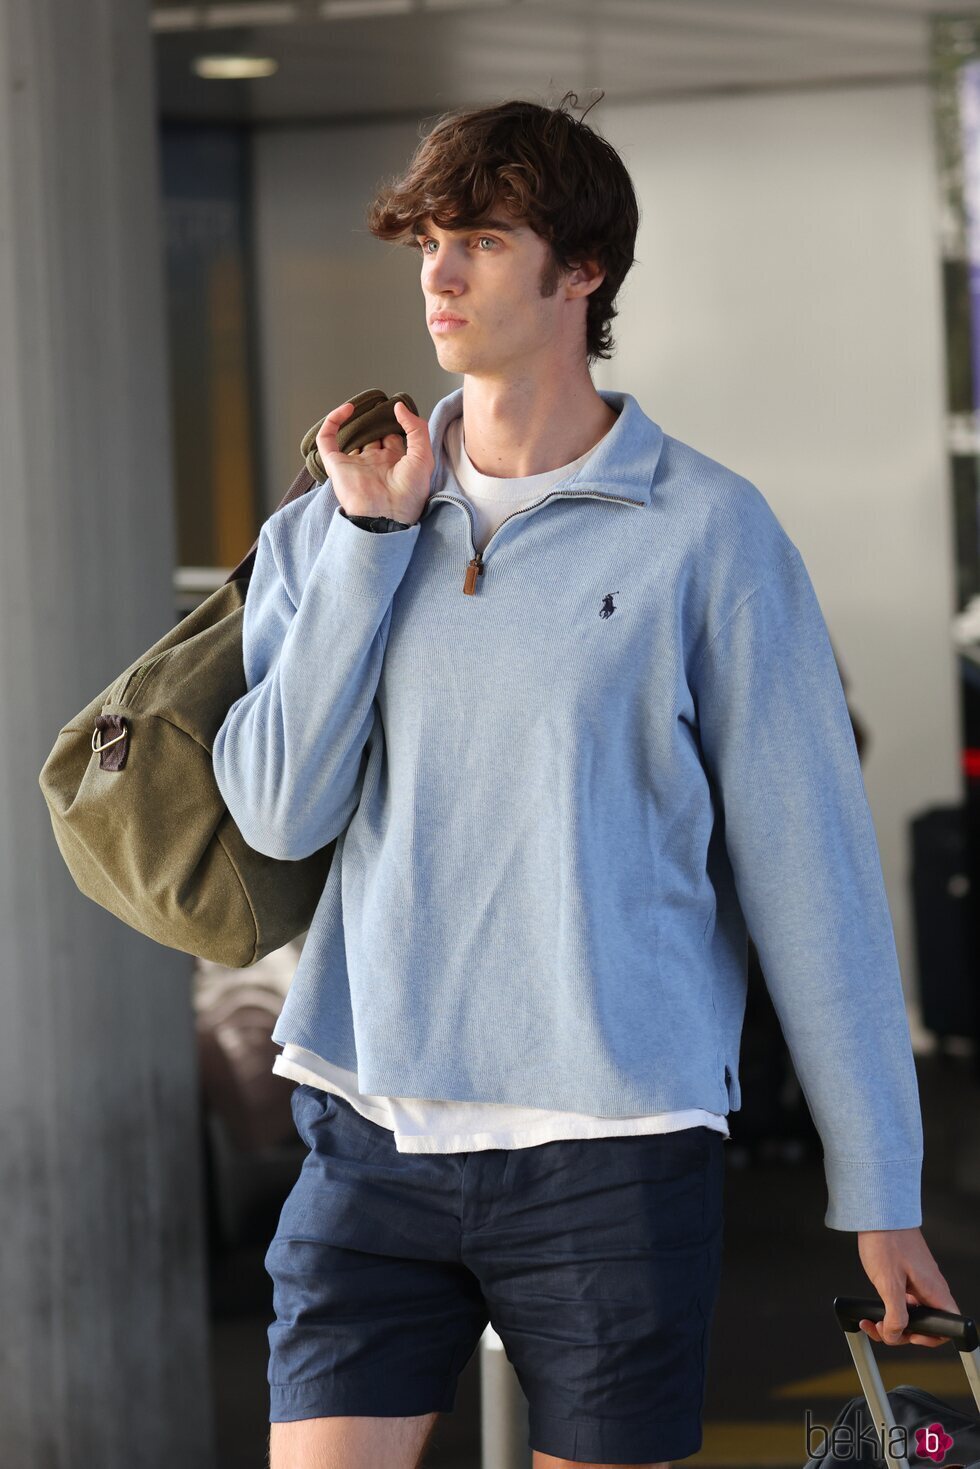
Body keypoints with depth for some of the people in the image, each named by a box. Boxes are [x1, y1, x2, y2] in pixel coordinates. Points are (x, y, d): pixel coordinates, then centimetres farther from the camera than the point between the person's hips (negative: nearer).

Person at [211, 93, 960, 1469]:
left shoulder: (706, 531, -1)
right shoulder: (328, 526, 9)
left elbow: (809, 869, -1)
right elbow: (279, 812, -2)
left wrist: (880, 1192, -1)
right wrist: (370, 536, -4)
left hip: (613, 1147, -2)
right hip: (373, 1136, 3)